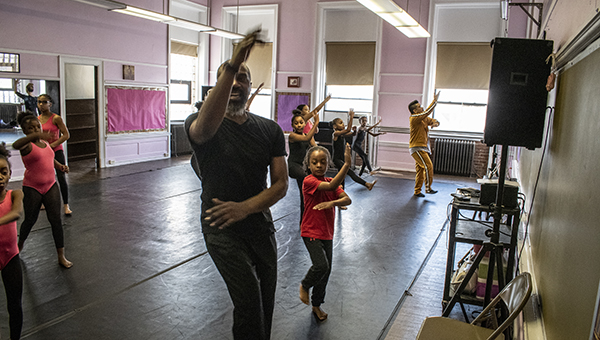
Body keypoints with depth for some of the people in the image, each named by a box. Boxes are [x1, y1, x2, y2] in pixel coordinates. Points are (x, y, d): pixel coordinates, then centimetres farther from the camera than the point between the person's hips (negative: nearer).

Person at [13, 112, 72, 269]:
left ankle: (61, 256, 7)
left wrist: (59, 165, 7)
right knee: (30, 220, 12)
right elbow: (16, 145, -40)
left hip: (51, 186, 5)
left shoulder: (45, 142, 6)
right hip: (32, 189, -5)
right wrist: (35, 135, -54)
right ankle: (20, 244, 44)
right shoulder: (27, 145, -14)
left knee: (56, 220, 0)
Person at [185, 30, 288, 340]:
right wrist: (231, 66, -48)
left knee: (266, 302, 16)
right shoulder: (200, 123, -10)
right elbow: (206, 127, -37)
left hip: (260, 223, 4)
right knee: (250, 303, -17)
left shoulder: (269, 129, 1)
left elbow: (281, 184, -4)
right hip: (221, 229, -4)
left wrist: (245, 207, -22)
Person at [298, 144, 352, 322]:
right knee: (321, 265, -21)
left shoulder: (330, 181, 5)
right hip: (311, 232, -7)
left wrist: (331, 202, -28)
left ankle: (316, 305, 31)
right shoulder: (309, 181, -17)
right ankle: (305, 286, 12)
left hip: (327, 233, 7)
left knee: (326, 270, 11)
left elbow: (347, 200, -8)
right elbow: (331, 186, -33)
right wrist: (347, 164, -36)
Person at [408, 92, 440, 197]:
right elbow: (427, 112, -21)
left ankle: (417, 191, 14)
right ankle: (428, 188, -6)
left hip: (423, 147, 9)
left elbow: (433, 120, 17)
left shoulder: (424, 118, 14)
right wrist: (435, 100, -16)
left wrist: (435, 123, -7)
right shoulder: (414, 118, -12)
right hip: (417, 148, -9)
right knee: (428, 166, -14)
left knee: (420, 170, 9)